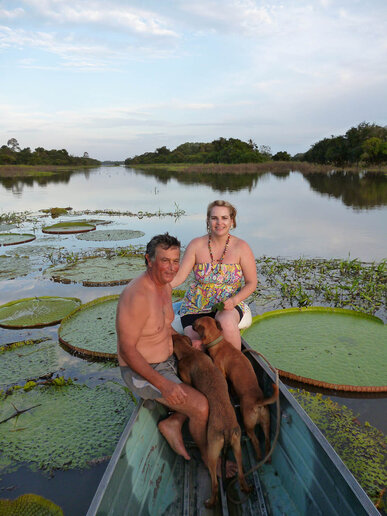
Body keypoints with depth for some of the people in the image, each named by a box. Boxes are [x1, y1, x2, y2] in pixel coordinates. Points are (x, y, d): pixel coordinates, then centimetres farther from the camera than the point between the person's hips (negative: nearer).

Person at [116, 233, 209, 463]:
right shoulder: (137, 296, -29)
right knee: (202, 407, -16)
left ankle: (173, 423, 14)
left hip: (168, 361, 9)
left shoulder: (166, 286, 0)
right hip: (142, 373, -9)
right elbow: (127, 350, -26)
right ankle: (207, 454, 14)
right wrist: (163, 385, -27)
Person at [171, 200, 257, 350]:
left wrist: (235, 300, -20)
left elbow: (251, 283, -2)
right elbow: (179, 277, -8)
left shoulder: (241, 247, -7)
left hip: (228, 305, -1)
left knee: (226, 323, -35)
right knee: (196, 346, -23)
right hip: (195, 306, 1)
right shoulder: (196, 245, -4)